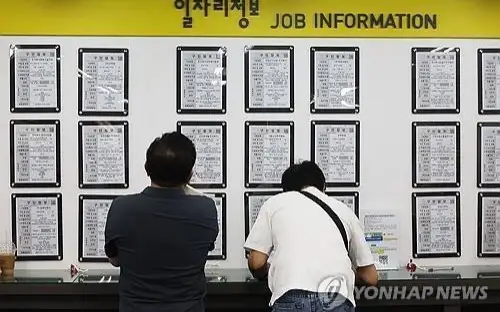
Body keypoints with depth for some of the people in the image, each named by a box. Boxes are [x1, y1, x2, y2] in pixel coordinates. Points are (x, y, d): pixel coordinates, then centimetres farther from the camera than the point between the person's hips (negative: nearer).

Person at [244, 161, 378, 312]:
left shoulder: (275, 202, 19)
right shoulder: (344, 209, 24)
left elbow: (256, 262, 12)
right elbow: (371, 276, 26)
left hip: (292, 299, -2)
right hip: (338, 299, 2)